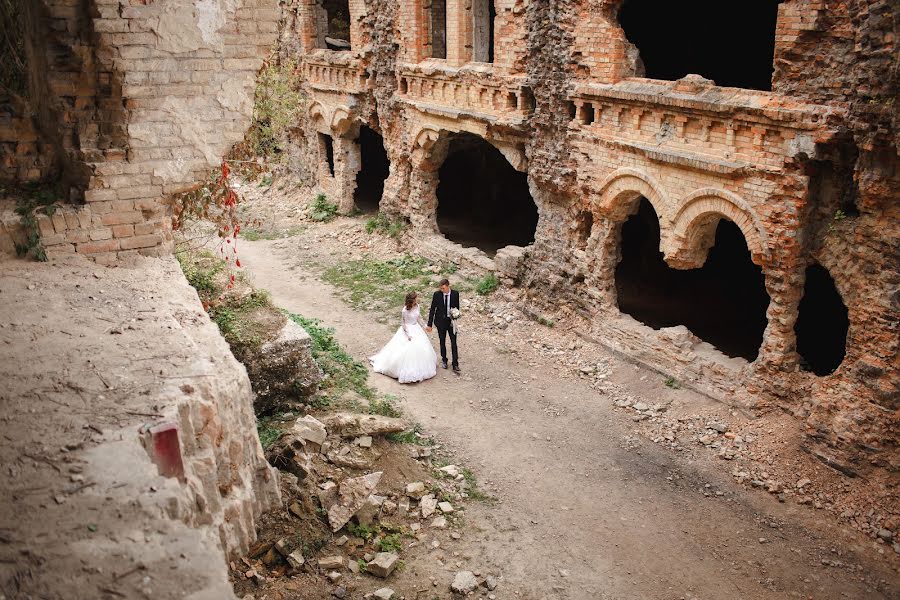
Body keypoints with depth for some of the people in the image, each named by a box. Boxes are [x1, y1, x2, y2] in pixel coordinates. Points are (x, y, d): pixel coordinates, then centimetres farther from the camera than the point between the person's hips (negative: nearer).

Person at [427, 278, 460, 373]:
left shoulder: (455, 294, -9)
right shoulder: (437, 294, -11)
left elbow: (457, 307, 5)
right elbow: (432, 309, -5)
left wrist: (455, 317, -5)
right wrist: (429, 324, -5)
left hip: (451, 321, 0)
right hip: (441, 322, 0)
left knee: (454, 343, -2)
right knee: (442, 342, 14)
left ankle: (455, 365, 1)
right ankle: (444, 360, 34)